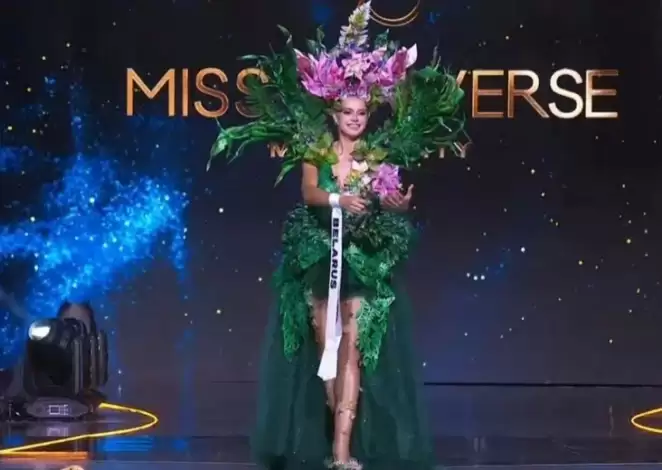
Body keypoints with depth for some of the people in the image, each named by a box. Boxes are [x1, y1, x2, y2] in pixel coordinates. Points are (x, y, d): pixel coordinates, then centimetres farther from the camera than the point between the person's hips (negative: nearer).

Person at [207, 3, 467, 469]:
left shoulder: (379, 156, 3)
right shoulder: (316, 152, 1)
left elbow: (394, 203, -4)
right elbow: (309, 194, -14)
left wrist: (398, 203, -27)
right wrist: (338, 199, -33)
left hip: (364, 259, 0)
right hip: (319, 257, 0)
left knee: (354, 346, -7)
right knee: (325, 346, 5)